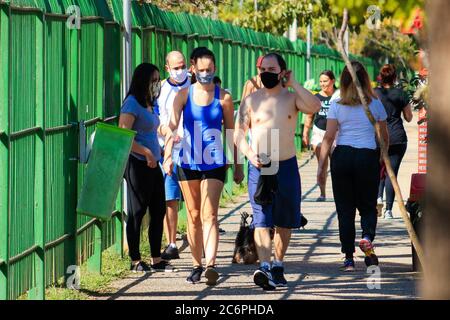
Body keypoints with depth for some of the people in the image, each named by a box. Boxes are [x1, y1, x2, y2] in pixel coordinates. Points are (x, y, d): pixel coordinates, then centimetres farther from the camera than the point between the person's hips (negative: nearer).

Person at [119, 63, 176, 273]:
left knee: (158, 212, 9)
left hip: (152, 164, 9)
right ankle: (135, 261, 6)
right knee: (137, 213, -1)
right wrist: (146, 153, -19)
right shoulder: (132, 104, -12)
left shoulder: (149, 104, 15)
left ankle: (156, 260, 16)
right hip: (137, 165, -9)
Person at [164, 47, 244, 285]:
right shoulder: (184, 95, 2)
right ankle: (196, 265, 19)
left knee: (209, 215, -14)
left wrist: (237, 166, 11)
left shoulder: (223, 97, 2)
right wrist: (168, 155, -24)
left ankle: (211, 265, -24)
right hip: (188, 163, 2)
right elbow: (172, 125, -9)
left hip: (214, 164, -2)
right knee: (193, 216, 9)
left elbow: (231, 132, 9)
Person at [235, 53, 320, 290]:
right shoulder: (251, 100, 5)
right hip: (259, 167, -1)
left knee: (284, 221, 10)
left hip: (286, 166, 1)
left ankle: (278, 266, 24)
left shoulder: (292, 97, 4)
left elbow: (314, 106, -16)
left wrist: (294, 84, -11)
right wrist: (249, 154, -10)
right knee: (261, 219, -14)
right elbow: (238, 132, 6)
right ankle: (264, 268, -25)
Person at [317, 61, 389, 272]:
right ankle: (367, 237, -18)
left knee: (345, 209, 6)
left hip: (342, 157, 0)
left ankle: (349, 258, 5)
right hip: (368, 157, 0)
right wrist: (382, 159, 26)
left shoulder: (337, 106, 0)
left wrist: (321, 166, -1)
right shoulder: (375, 104, 3)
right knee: (368, 205, 12)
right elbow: (384, 137, 10)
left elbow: (328, 138, -4)